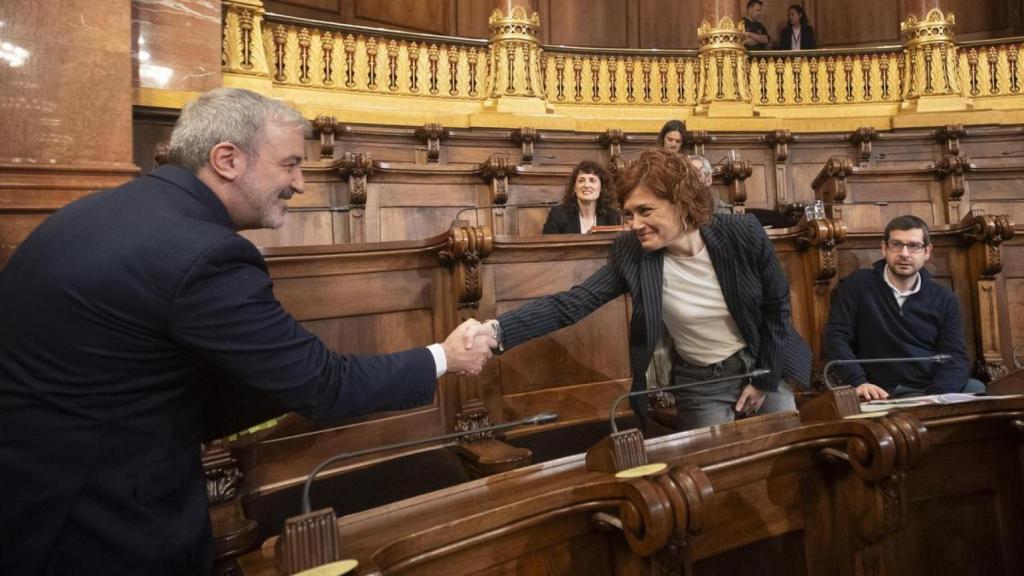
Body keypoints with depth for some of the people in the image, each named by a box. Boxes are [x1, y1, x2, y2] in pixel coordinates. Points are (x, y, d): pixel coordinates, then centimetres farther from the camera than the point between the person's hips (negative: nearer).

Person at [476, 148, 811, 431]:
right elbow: (572, 303, -27)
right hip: (701, 383, -1)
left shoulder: (743, 233, -19)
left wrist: (765, 380, -6)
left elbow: (777, 305, -6)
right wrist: (498, 330, -41)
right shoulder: (631, 253, -19)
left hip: (765, 366, 1)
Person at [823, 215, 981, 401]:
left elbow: (955, 355, 1)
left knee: (977, 390, -24)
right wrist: (858, 382, -20)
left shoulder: (943, 298, 11)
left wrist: (935, 398, -18)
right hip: (886, 395, -3)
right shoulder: (857, 286, 3)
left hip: (935, 390, 4)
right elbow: (836, 337, -4)